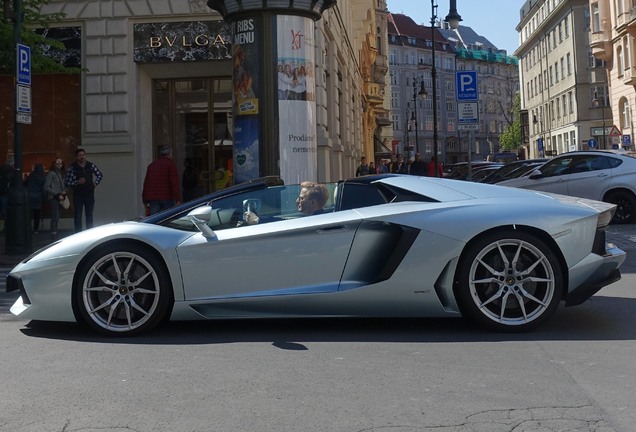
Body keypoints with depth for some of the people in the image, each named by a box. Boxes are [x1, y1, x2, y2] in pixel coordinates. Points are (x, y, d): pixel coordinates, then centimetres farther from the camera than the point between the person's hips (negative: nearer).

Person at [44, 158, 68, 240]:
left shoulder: (62, 174, 15)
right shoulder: (51, 173, -6)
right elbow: (46, 187, -9)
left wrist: (64, 191, 1)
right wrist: (57, 194, -12)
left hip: (59, 198, 7)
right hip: (53, 197, -7)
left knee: (57, 217, 8)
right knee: (55, 216, -14)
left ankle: (55, 235, 13)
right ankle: (54, 235, -14)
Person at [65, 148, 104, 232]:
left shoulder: (91, 166, 2)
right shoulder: (72, 168, -7)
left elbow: (100, 175, 17)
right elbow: (67, 183, -9)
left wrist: (95, 183, 5)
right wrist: (77, 182, -20)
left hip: (89, 194, 3)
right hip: (78, 196, -3)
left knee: (89, 216, 10)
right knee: (78, 217, -1)